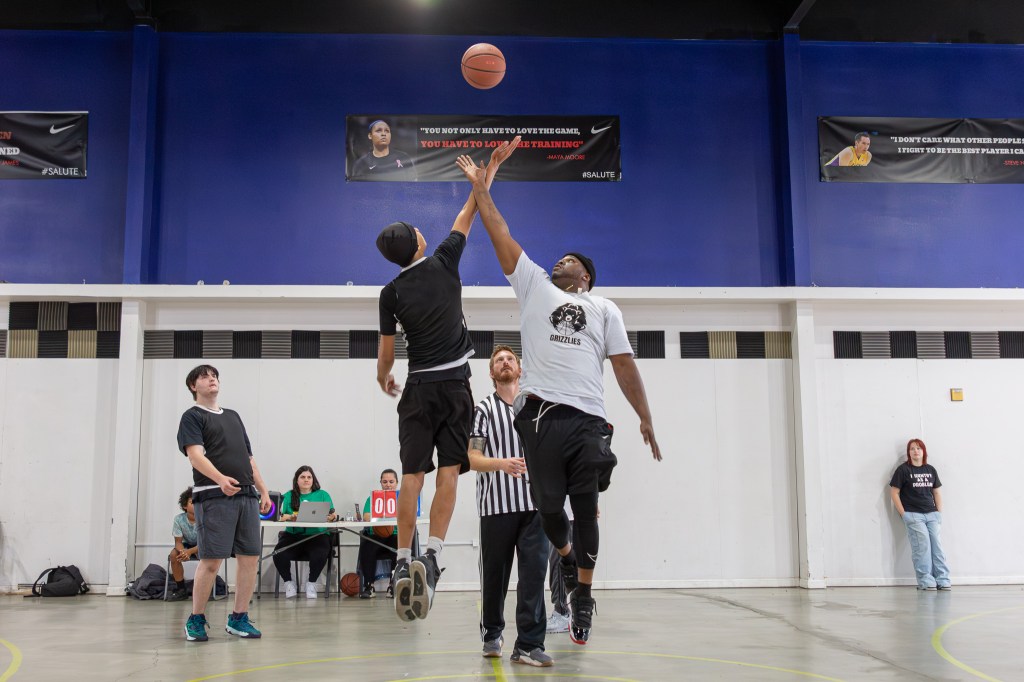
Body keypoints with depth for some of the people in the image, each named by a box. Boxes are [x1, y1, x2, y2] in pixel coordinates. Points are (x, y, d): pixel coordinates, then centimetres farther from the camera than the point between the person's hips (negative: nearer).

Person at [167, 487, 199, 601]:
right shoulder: (179, 519, -18)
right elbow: (178, 541, -15)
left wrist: (189, 551, -38)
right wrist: (182, 551, -39)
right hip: (187, 545, 3)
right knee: (174, 554, -27)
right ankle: (181, 589, -13)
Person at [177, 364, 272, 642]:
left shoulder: (233, 416, 24)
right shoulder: (192, 417, 4)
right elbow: (195, 455, -12)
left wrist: (263, 491, 17)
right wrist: (221, 478, -29)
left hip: (247, 496, 6)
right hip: (213, 496, -6)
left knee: (250, 558, 2)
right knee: (211, 560, -9)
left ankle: (239, 618, 12)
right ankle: (196, 620, 7)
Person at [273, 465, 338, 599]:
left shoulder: (322, 495, 15)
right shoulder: (289, 496, 16)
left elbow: (332, 515, 6)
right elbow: (280, 515, 2)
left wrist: (332, 517, -19)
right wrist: (290, 516, -20)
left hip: (317, 535, -1)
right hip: (292, 535, 1)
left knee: (320, 555, -33)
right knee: (279, 555, -28)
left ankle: (311, 583, -3)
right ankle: (289, 583, 1)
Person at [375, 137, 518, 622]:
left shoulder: (391, 293, 2)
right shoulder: (444, 262, 1)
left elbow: (386, 353, 7)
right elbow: (469, 212, 10)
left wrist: (384, 379, 27)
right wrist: (492, 166, 20)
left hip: (418, 389, 1)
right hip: (454, 383, -1)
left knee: (412, 476, 1)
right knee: (449, 471, -2)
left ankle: (403, 561, 0)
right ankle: (432, 554, -12)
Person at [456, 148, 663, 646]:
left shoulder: (604, 308, 19)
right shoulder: (535, 287, 20)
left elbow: (624, 364, 13)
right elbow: (501, 235, 17)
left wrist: (644, 418, 6)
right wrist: (480, 188, 16)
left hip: (588, 419, 0)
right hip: (540, 414, 1)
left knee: (585, 509, -2)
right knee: (548, 505, 5)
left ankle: (583, 593, 8)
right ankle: (565, 555, 35)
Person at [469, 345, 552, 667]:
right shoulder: (484, 409, 4)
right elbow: (473, 458, -5)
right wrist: (502, 464, -23)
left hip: (534, 504, 2)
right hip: (496, 505, -2)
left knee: (534, 572, -7)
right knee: (494, 574, 7)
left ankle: (529, 644, -4)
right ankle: (492, 634, 28)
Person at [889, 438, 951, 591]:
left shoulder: (931, 470, 14)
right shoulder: (903, 469, 0)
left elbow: (937, 492, 17)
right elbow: (894, 492, -1)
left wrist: (939, 514, 8)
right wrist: (904, 514, -6)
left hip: (932, 514, 4)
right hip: (913, 514, -4)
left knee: (937, 545, 0)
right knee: (922, 546, -10)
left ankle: (943, 580, 5)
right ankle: (926, 581, -5)